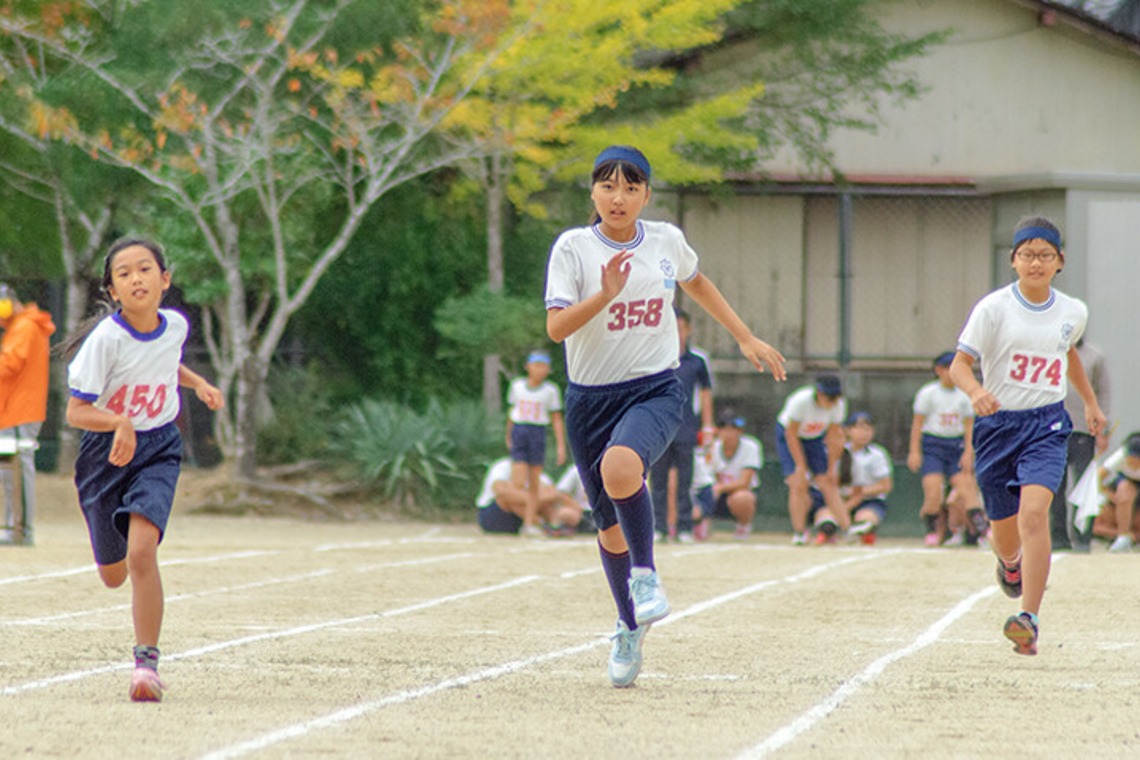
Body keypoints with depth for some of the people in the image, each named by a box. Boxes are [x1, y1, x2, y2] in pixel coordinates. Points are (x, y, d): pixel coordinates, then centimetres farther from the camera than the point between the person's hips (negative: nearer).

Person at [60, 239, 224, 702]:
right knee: (113, 576, 10)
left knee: (141, 552, -22)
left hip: (158, 450, 1)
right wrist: (121, 422, -37)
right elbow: (76, 411, -20)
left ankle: (146, 661, -14)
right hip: (106, 454, -1)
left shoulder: (175, 326, -5)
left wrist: (197, 383, 5)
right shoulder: (106, 339, -19)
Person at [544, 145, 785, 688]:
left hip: (656, 389, -1)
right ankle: (629, 628, 31)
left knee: (620, 468, -34)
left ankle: (644, 572, -13)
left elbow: (696, 284, 25)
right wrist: (606, 294, -30)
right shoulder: (574, 247, -5)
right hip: (590, 397, 1)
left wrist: (746, 339, 25)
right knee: (610, 524, 8)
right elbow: (556, 327, -16)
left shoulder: (666, 241, 2)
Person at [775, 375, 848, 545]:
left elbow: (833, 437, -11)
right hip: (788, 435, -3)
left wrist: (831, 468, -7)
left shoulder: (838, 404, -22)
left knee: (828, 483, -6)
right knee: (798, 483, -17)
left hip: (816, 438, 3)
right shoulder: (801, 401, -34)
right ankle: (799, 532, -12)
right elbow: (791, 435, -24)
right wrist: (800, 465, -22)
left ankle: (847, 527, -6)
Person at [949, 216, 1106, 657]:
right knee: (1006, 533, 11)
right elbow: (960, 364, -12)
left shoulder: (1073, 313, 4)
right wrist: (975, 391, -33)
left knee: (1034, 513, -23)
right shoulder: (993, 308, -8)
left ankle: (1029, 620, -27)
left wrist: (1091, 402, 33)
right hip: (998, 423, 0)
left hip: (1047, 425, 0)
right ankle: (1010, 562, 51)